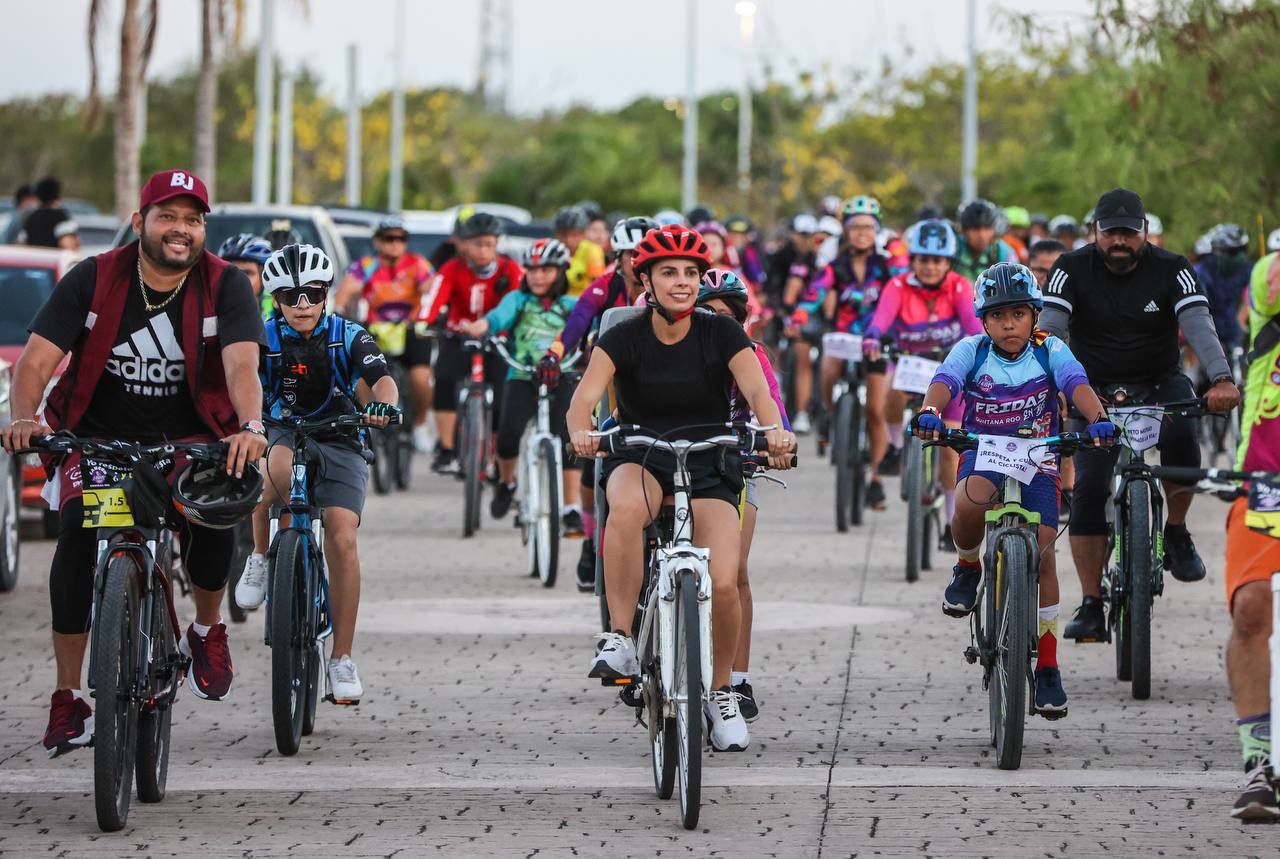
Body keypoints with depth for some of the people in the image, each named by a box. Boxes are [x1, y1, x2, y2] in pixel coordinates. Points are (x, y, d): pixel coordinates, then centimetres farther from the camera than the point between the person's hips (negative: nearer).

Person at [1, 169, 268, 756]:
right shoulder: (92, 280, -8)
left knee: (213, 525, -28)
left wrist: (251, 428, -43)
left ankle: (207, 631, 6)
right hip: (97, 436, 0)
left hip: (188, 438, 0)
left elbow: (241, 363, -23)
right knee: (78, 534, -24)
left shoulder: (224, 285, -8)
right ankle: (67, 698, -15)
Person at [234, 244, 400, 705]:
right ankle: (260, 559, -14)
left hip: (339, 444, 0)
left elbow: (382, 378, -21)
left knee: (342, 538, -18)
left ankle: (342, 659, -10)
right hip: (284, 434, 0)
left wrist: (384, 404, -45)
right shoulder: (264, 339, -6)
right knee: (275, 467, -39)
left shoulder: (348, 337, -7)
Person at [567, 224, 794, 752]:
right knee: (626, 508, -39)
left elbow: (756, 391, -19)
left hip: (709, 468, 1)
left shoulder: (721, 334, -5)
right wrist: (582, 431, -44)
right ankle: (620, 640, -28)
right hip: (639, 459, -1)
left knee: (723, 582, -19)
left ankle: (721, 693, 7)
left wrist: (774, 429, -42)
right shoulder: (624, 338, -6)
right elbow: (586, 395, -20)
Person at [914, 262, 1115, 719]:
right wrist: (929, 412, -48)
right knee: (970, 502, -36)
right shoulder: (971, 351, -7)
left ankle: (1047, 664, 1)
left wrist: (1098, 419, -46)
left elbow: (1078, 384, -24)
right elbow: (944, 381, -25)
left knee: (1043, 549, -11)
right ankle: (967, 569, -2)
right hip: (982, 451, -1)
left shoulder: (1049, 351, -8)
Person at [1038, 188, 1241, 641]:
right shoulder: (1073, 270, -12)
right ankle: (1091, 607, -10)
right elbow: (1048, 329, -24)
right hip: (1096, 389, 0)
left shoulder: (1171, 270, -12)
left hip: (1159, 382, 0)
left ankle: (1176, 532, -7)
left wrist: (1221, 379, -45)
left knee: (1180, 436, -32)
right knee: (1089, 488, -15)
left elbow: (1199, 325, -27)